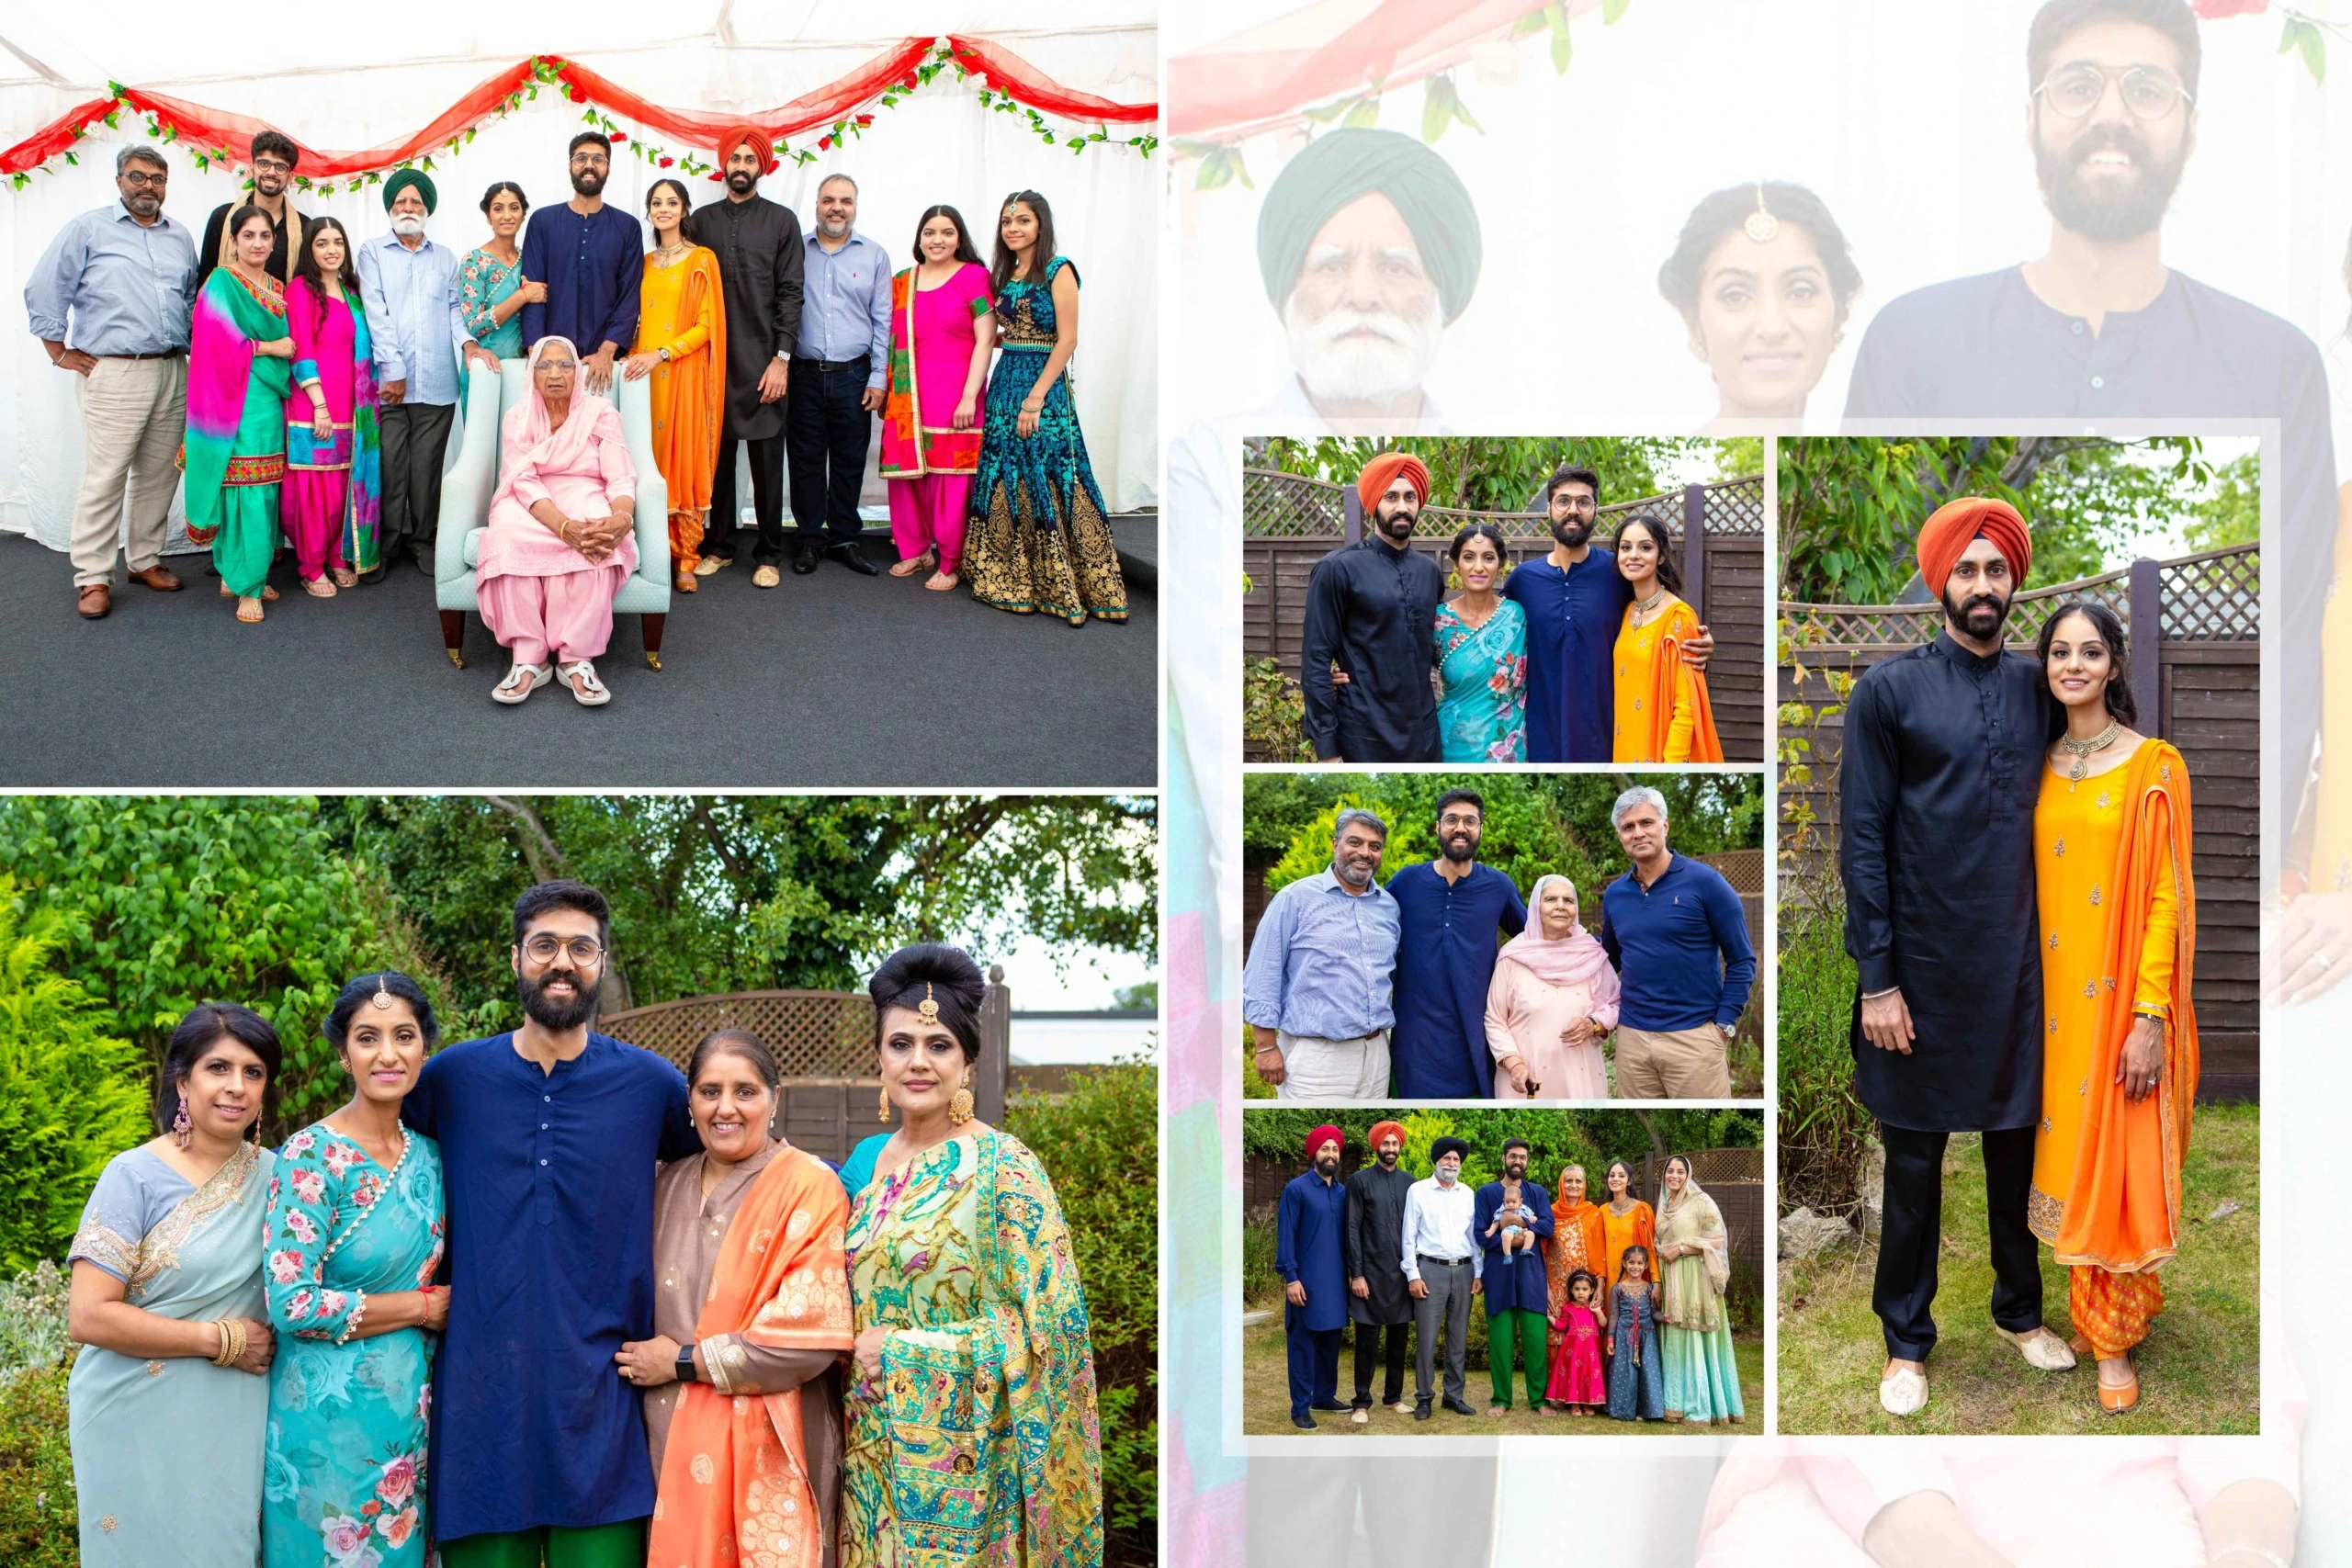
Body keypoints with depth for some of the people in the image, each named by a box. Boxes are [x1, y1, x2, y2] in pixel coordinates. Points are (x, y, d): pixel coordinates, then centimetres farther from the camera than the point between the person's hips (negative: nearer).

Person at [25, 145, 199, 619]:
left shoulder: (179, 237, 15)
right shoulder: (89, 229, 0)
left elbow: (194, 297, 25)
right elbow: (43, 290, 0)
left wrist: (192, 345, 14)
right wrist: (62, 352, -1)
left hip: (173, 373, 5)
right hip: (113, 375, -5)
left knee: (159, 474, 8)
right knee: (104, 477, -7)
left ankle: (145, 560, 21)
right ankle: (92, 578, -2)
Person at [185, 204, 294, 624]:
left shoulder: (278, 290, 18)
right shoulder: (222, 283, -4)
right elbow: (216, 344, -12)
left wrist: (289, 350, 4)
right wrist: (268, 348, -8)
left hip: (271, 398, 7)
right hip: (237, 398, -7)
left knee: (266, 491, 6)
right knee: (245, 490, -10)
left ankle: (235, 574, 16)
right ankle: (246, 587, -8)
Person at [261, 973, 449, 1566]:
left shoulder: (428, 1154, 7)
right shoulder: (311, 1156, -12)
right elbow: (289, 1304, -19)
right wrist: (421, 1307, -13)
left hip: (411, 1411, 6)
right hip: (332, 1416, -6)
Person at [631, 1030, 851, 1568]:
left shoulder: (808, 1186, -8)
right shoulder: (670, 1185, 10)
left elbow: (810, 1337, -15)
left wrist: (683, 1362, -10)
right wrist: (644, 1359, 1)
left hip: (765, 1448, -5)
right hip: (671, 1442, 5)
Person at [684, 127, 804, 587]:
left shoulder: (781, 222, 4)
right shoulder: (702, 220, 10)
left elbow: (790, 294, -1)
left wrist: (781, 359, -8)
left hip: (763, 360, -2)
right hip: (713, 358, 2)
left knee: (767, 459, 1)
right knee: (717, 454, 6)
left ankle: (768, 554, 7)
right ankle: (719, 545, 16)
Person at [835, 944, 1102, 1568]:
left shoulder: (1004, 1168, -10)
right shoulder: (866, 1161, 9)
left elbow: (1046, 1323, -14)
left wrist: (898, 1350, -14)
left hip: (961, 1458, -5)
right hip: (872, 1453, 6)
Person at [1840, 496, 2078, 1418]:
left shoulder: (2036, 691, 7)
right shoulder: (1891, 688, -4)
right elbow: (1862, 838, -6)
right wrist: (1876, 978, -10)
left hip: (2018, 962, 3)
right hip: (1923, 964, -3)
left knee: (2017, 1144, 13)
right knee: (1914, 1160, 6)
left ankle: (2021, 1309, 31)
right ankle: (1907, 1340, 18)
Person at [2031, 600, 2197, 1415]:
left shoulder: (2154, 766, -9)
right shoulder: (2042, 768, 7)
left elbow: (2167, 896, -12)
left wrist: (2150, 1014, -17)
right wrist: (2028, 995, 10)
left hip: (2124, 999, -5)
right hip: (2058, 995, 5)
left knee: (2119, 1166, 0)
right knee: (2069, 1157, 11)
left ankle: (2116, 1338, 11)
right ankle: (2089, 1313, 25)